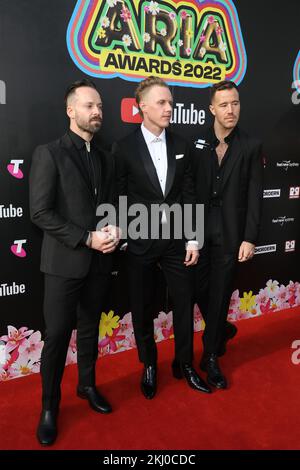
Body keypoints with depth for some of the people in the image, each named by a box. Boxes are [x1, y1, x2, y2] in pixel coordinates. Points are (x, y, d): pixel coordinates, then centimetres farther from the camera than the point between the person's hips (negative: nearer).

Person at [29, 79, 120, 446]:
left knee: (90, 329, 18)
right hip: (64, 262, -5)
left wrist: (113, 231, -6)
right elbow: (40, 213, -13)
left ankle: (87, 386, 39)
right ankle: (49, 407, 25)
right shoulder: (49, 153, -7)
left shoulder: (105, 158, 11)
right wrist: (87, 238, -17)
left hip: (99, 261, 5)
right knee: (57, 336, 4)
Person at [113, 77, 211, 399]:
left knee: (184, 304, 11)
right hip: (141, 242, -3)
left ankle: (184, 364, 33)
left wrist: (193, 239, 2)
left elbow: (188, 196, 5)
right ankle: (149, 366, 34)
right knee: (142, 309, 11)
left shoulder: (181, 146, 5)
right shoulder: (124, 148, -6)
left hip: (176, 239, 3)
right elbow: (119, 200, -3)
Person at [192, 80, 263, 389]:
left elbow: (254, 196, -2)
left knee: (220, 293, 6)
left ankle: (211, 357, 23)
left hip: (230, 232, -1)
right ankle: (222, 329, 39)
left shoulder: (251, 147, 1)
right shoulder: (197, 144, 2)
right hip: (199, 229, 2)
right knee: (200, 289, 8)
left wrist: (249, 238, -9)